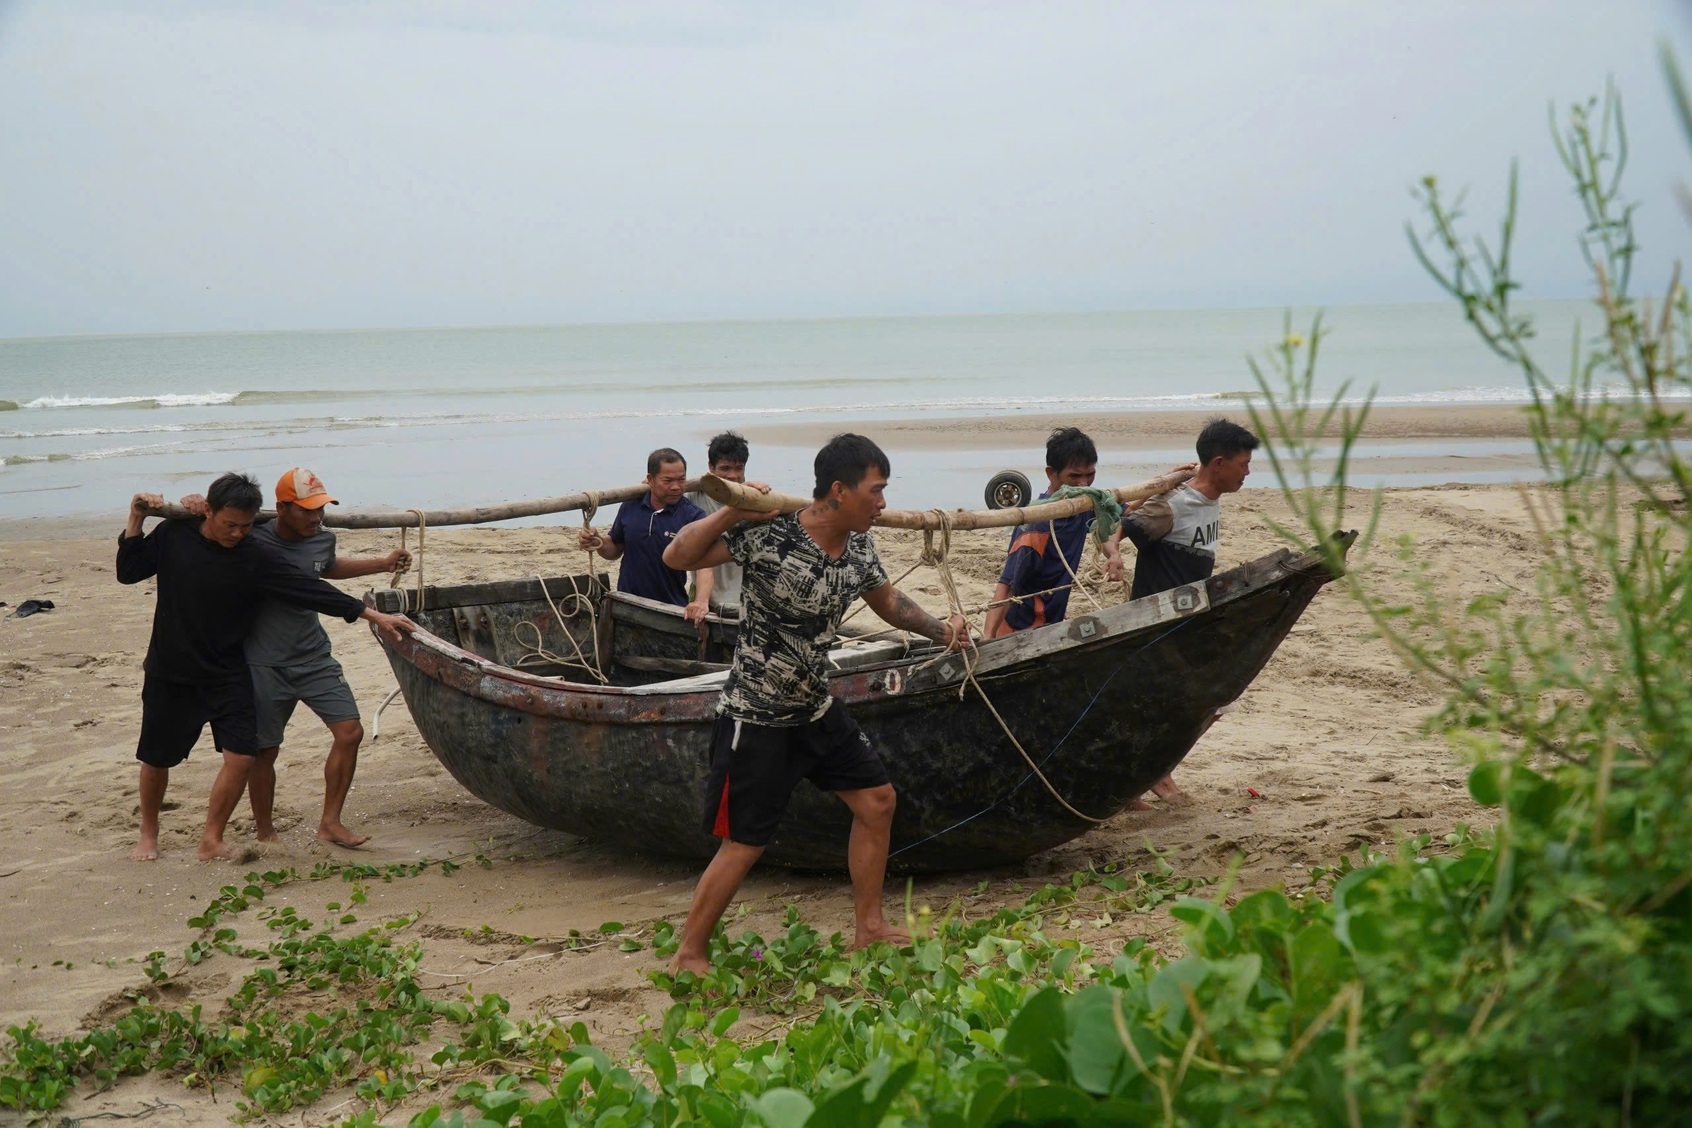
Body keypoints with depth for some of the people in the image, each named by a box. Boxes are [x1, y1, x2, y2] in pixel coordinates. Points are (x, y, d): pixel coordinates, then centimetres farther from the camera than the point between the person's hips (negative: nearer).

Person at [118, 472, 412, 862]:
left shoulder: (254, 559, -10)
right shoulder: (174, 536, -7)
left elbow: (309, 590, -13)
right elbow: (128, 573, 4)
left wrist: (373, 615, -17)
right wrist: (136, 522, -9)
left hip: (227, 675, 0)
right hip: (170, 673, 0)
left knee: (241, 756, -12)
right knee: (156, 759, 9)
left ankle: (212, 840, 4)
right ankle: (148, 834, 32)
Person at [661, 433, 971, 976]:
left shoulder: (858, 547, -1)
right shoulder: (767, 534, -24)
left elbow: (887, 600, 18)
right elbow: (677, 557, -23)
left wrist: (940, 628, 2)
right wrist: (732, 511, -37)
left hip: (815, 707, 8)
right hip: (755, 715, -8)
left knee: (876, 799, 11)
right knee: (745, 843, -6)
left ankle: (869, 927, 25)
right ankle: (688, 957, 9)